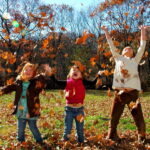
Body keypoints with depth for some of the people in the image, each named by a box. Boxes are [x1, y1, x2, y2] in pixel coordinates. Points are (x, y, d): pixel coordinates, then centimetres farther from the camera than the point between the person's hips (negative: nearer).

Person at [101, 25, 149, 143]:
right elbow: (111, 45, 19)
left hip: (133, 92, 0)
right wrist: (106, 32, 20)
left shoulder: (135, 60, 18)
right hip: (119, 93, 0)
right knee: (114, 117, 4)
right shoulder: (118, 59, 18)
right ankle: (112, 136, 18)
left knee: (139, 117, 3)